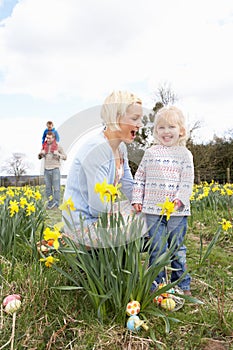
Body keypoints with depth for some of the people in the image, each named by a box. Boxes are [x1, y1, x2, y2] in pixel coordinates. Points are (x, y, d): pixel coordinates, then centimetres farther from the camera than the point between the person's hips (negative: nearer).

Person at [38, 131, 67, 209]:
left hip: (55, 169, -4)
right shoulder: (44, 146, 9)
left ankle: (56, 205, 1)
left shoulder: (58, 146, -2)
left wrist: (58, 154, -19)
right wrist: (41, 153, -6)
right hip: (47, 170, 4)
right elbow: (39, 157, 17)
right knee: (48, 188, 6)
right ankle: (50, 204, 14)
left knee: (56, 188, -4)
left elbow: (65, 157, -1)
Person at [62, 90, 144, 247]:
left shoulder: (121, 147, 3)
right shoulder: (97, 149, -25)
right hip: (82, 224, -9)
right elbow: (98, 206, -26)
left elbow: (129, 187, 9)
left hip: (100, 217, 9)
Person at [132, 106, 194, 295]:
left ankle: (182, 284, 28)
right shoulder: (150, 152, 7)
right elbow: (140, 177, 10)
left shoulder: (184, 154, 2)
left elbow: (187, 181, -3)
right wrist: (137, 199, 2)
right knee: (157, 249, 6)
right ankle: (156, 285, 20)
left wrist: (179, 200, -16)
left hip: (177, 211, -1)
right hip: (152, 210, 1)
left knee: (177, 248, 11)